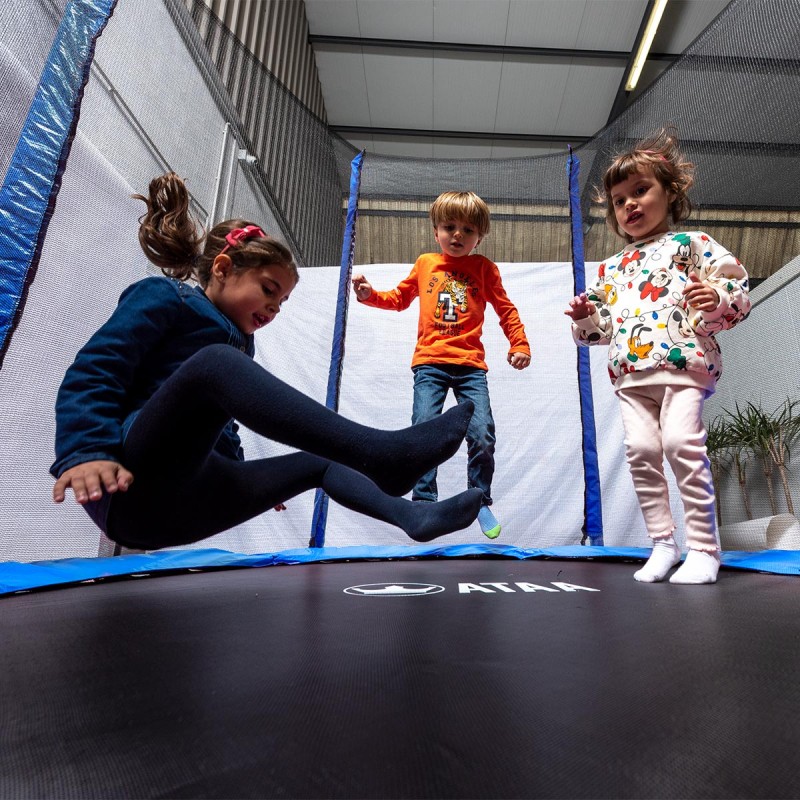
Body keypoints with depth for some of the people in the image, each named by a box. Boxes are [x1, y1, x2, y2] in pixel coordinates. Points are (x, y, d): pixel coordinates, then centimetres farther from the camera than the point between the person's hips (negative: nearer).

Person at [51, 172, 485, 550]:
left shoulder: (240, 343, 22)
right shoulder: (162, 297, 1)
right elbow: (90, 373, -10)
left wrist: (250, 480, 19)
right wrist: (85, 453, -25)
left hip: (192, 503, 8)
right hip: (133, 484, -8)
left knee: (321, 461, 10)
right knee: (216, 361, -32)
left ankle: (415, 517, -10)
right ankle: (381, 453, -44)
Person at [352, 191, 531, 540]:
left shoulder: (484, 268, 11)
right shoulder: (425, 263, 14)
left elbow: (505, 309, 13)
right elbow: (399, 298, 24)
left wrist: (519, 344, 2)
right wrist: (370, 295, 9)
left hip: (470, 366, 0)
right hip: (430, 363, 1)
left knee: (482, 436, -8)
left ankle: (481, 501, 15)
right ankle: (424, 502, 5)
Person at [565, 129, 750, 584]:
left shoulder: (691, 243, 11)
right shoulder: (612, 267, 24)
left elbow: (740, 290, 5)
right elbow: (606, 326, 25)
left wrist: (716, 298, -17)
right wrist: (586, 316, 5)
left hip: (683, 361, -4)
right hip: (630, 374, 5)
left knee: (681, 442, -17)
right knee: (641, 449, -5)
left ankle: (703, 547, -2)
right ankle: (663, 542, 8)